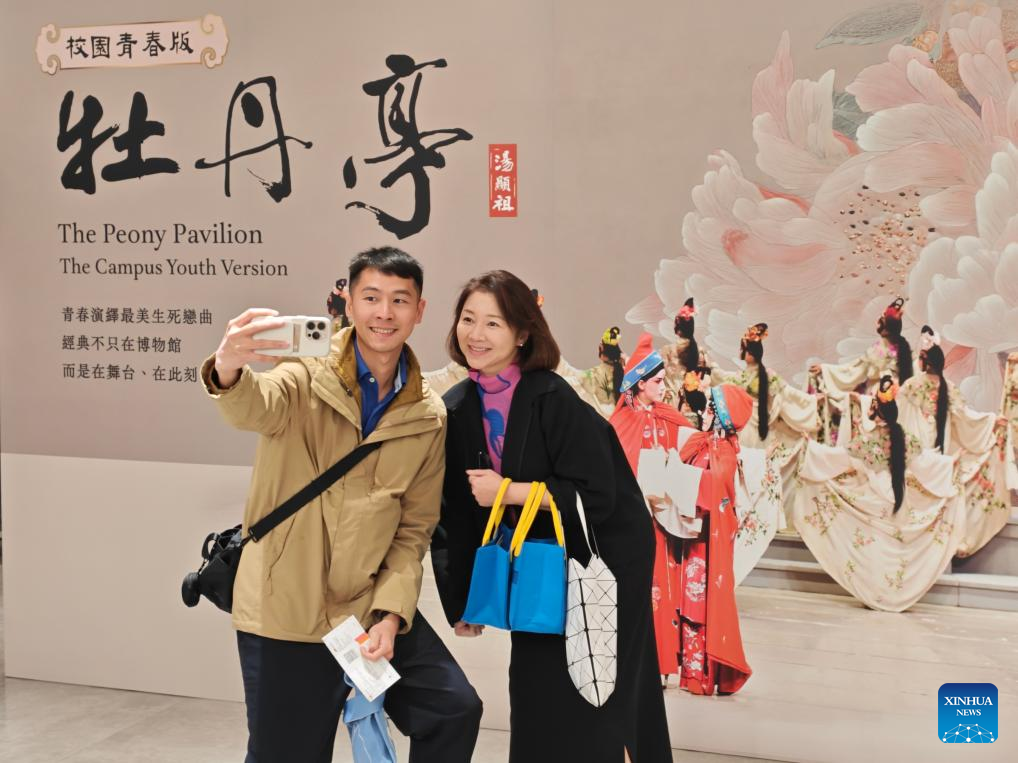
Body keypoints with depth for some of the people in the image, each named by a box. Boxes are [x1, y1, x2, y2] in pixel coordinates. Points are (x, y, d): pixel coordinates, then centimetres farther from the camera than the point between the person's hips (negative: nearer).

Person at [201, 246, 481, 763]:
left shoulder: (428, 416, 2)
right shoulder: (307, 379, -9)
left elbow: (414, 528, 4)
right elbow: (253, 408, -33)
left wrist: (390, 613, -8)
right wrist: (228, 371, -55)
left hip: (372, 608, 4)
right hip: (286, 612, -3)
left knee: (455, 710, 4)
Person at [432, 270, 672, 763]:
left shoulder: (553, 399, -24)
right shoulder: (457, 409, -5)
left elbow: (597, 496, -24)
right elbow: (457, 517, 4)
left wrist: (506, 491, -24)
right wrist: (462, 602, 8)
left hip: (603, 560, -6)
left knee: (584, 709, 0)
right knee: (534, 699, 13)